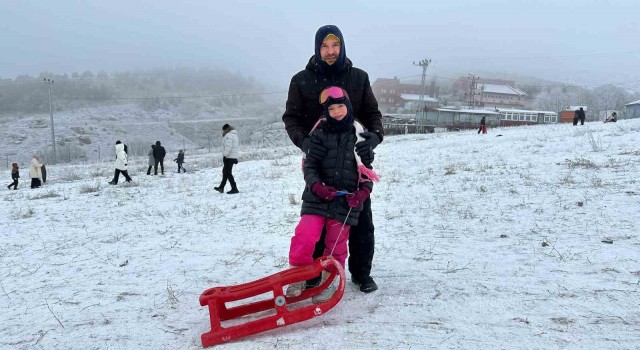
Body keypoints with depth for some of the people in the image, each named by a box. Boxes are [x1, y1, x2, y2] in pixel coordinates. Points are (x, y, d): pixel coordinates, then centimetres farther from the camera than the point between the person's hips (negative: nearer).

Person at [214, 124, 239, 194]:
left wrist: (225, 155, -26)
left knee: (227, 173, -6)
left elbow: (228, 146, -24)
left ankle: (234, 189, -8)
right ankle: (221, 188, 27)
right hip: (234, 157, 10)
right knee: (225, 172, 18)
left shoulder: (228, 135, -12)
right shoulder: (235, 135, 19)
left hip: (229, 157, -10)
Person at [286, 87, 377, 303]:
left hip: (346, 201, 1)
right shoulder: (319, 133, 0)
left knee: (336, 244, 8)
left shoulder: (358, 134, 5)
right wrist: (317, 186, -17)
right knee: (305, 236, -11)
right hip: (317, 197, -1)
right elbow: (309, 165, 0)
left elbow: (367, 168, 11)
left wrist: (363, 192, -5)